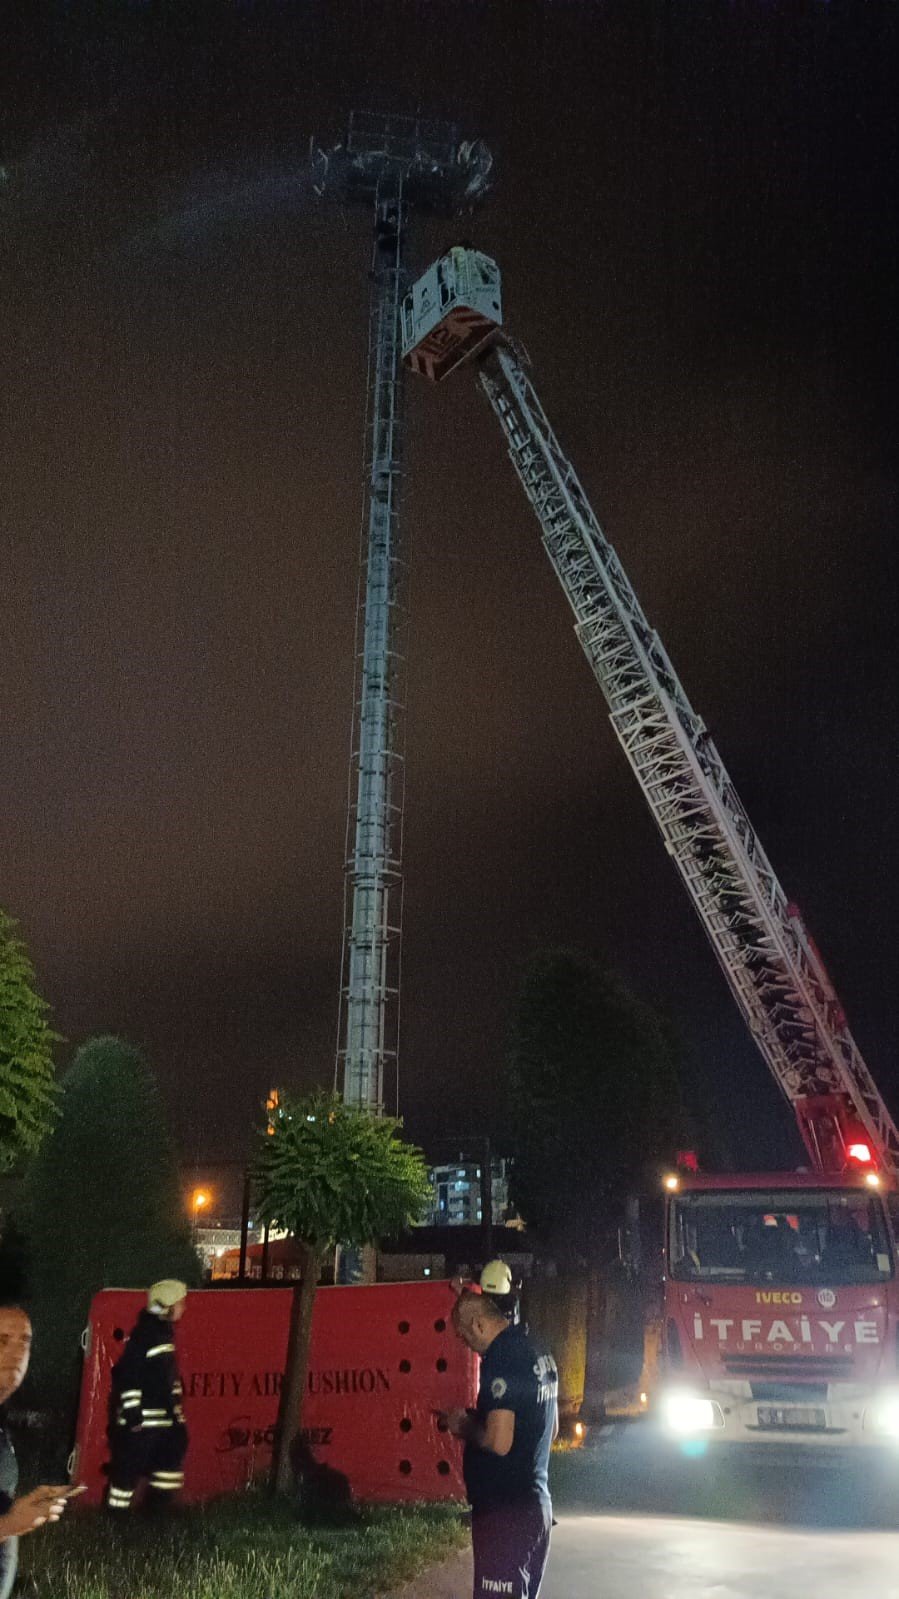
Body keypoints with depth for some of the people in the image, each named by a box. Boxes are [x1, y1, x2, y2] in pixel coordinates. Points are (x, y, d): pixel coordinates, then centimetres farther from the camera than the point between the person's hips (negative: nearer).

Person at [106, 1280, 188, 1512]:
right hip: (141, 1419, -10)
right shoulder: (144, 1335, -17)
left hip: (162, 1416, 10)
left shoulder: (164, 1331, 12)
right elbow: (128, 1374, -21)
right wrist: (132, 1412, -21)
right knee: (130, 1466, -3)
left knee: (172, 1456, 11)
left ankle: (157, 1510, 22)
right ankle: (116, 1512, 9)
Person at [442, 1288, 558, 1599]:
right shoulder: (541, 1355, 11)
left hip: (505, 1512, -10)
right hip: (537, 1505, 10)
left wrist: (464, 1427, -6)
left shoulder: (501, 1359, -19)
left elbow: (499, 1442, -26)